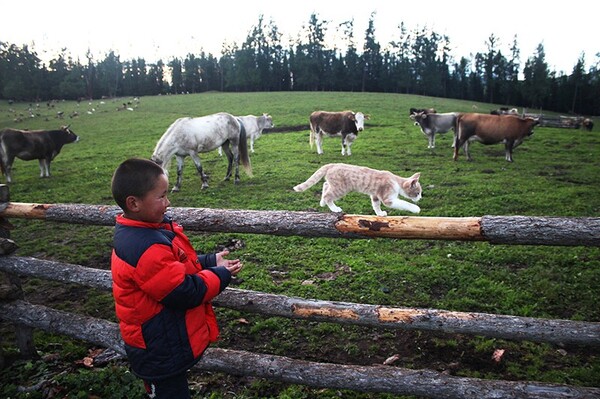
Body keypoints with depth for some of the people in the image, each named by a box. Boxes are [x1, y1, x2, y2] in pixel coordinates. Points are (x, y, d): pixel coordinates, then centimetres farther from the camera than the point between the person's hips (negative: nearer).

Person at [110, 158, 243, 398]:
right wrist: (221, 275, -13)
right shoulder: (146, 248, -32)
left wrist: (209, 261, 0)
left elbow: (174, 267, 11)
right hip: (163, 354, -9)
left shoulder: (138, 234, 0)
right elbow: (185, 292, -27)